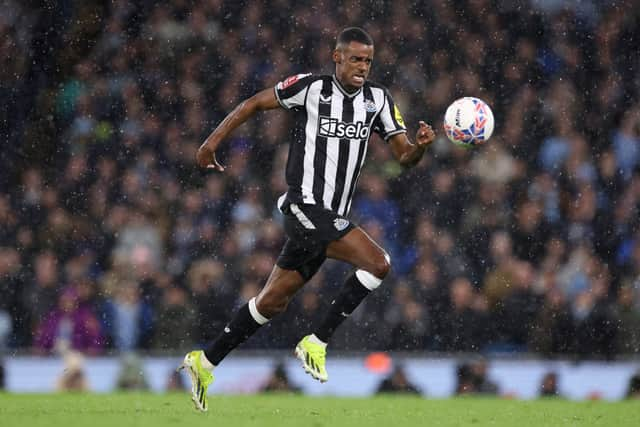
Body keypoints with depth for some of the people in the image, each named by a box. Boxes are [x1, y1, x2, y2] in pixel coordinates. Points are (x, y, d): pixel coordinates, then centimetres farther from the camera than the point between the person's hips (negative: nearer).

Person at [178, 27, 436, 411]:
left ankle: (205, 363, 23)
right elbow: (255, 103, 4)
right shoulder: (311, 88, -7)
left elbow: (405, 157, 5)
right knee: (378, 264, -21)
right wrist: (212, 142, 1)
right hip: (306, 205, -7)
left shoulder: (378, 99, 8)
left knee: (272, 303, 12)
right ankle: (317, 343, -11)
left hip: (333, 218, 7)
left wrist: (421, 145, -17)